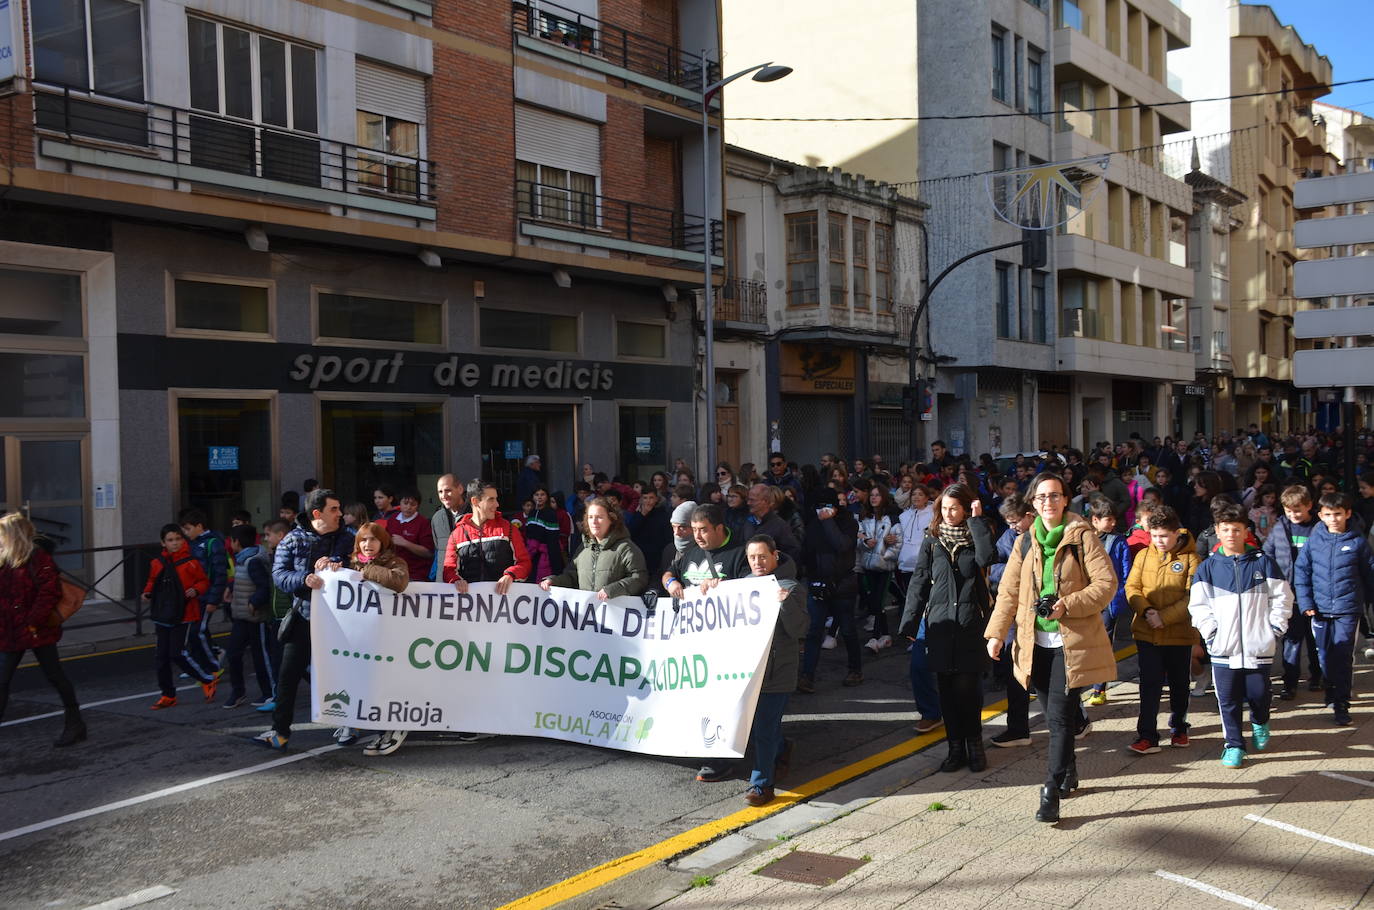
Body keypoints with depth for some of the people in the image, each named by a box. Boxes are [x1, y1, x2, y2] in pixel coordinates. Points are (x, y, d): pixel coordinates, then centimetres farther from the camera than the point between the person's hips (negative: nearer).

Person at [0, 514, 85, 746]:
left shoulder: (38, 558, -12)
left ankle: (74, 724, 19)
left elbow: (50, 592, -18)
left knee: (55, 677, 5)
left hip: (38, 631, -7)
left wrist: (33, 622, -20)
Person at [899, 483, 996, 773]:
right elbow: (919, 583, 5)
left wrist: (976, 520, -13)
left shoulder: (976, 537, 4)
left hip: (971, 625, -2)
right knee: (947, 690, 5)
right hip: (940, 625, 2)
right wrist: (909, 623, -1)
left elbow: (987, 557, -19)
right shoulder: (932, 542, 7)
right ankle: (956, 747, 15)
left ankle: (974, 744, 16)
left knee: (968, 689, -1)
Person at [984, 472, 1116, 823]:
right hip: (1036, 643, 5)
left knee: (1059, 717, -8)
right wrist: (996, 632, 4)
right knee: (1055, 715, 13)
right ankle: (1068, 771, 34)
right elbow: (1009, 590, 10)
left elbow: (1106, 583, -8)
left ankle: (1051, 791, -4)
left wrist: (1069, 605, -18)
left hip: (1072, 641, -4)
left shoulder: (1082, 537, -4)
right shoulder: (1026, 541, 9)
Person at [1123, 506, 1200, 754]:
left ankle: (1179, 729, 32)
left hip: (1179, 633, -1)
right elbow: (1132, 587, 1)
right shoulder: (1144, 555, 3)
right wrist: (1147, 611, -17)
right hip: (1146, 632, 1)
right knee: (1150, 684, -1)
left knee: (1179, 684, 14)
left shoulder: (1190, 559, -6)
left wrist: (1164, 617, -20)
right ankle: (1147, 736, 2)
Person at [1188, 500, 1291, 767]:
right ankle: (1234, 745, 14)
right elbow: (1198, 605, 3)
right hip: (1223, 646, 0)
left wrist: (1275, 629, 0)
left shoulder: (1262, 563, 4)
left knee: (1258, 693, 6)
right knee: (1228, 699, 1)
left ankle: (1260, 724, 38)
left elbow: (1282, 598, 7)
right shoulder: (1208, 567, 4)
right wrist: (1210, 632, -6)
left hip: (1258, 645, 0)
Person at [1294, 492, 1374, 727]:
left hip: (1347, 610, -2)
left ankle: (1341, 705, 2)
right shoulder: (1314, 540, 1)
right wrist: (1305, 602, -1)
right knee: (1324, 656, 11)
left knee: (1343, 657, -5)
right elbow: (1302, 571, 5)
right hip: (1320, 608, 2)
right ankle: (1332, 694, 30)